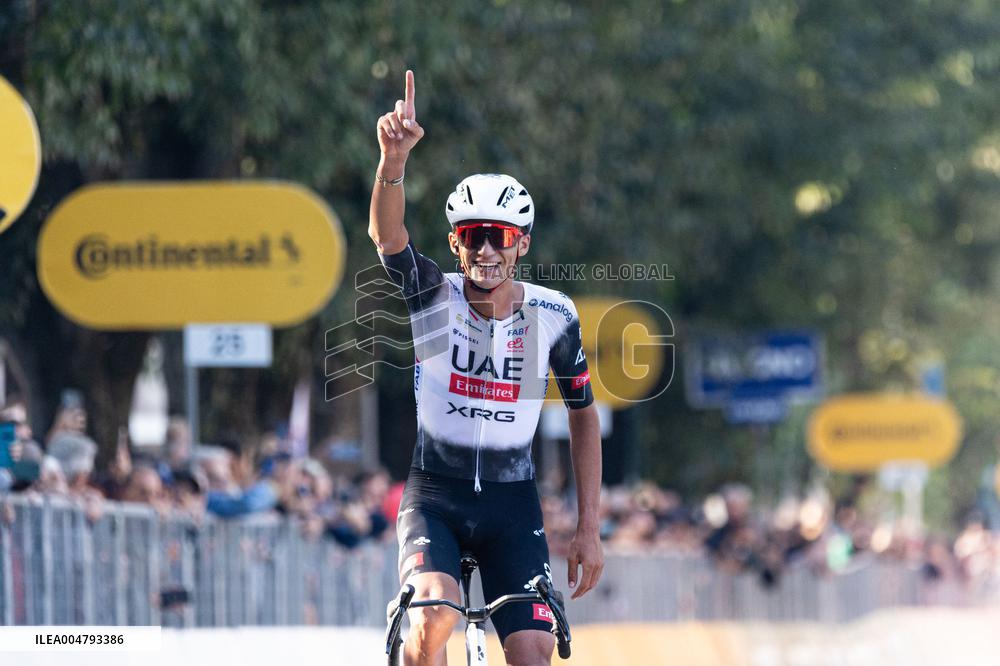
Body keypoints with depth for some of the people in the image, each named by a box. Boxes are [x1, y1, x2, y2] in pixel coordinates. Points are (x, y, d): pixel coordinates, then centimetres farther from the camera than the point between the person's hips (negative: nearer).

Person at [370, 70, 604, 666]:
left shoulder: (554, 315, -5)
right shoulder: (434, 296, -10)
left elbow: (584, 414, 6)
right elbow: (386, 235, -30)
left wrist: (590, 529, 3)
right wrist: (394, 159, -50)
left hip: (512, 503, 2)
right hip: (434, 496, -2)